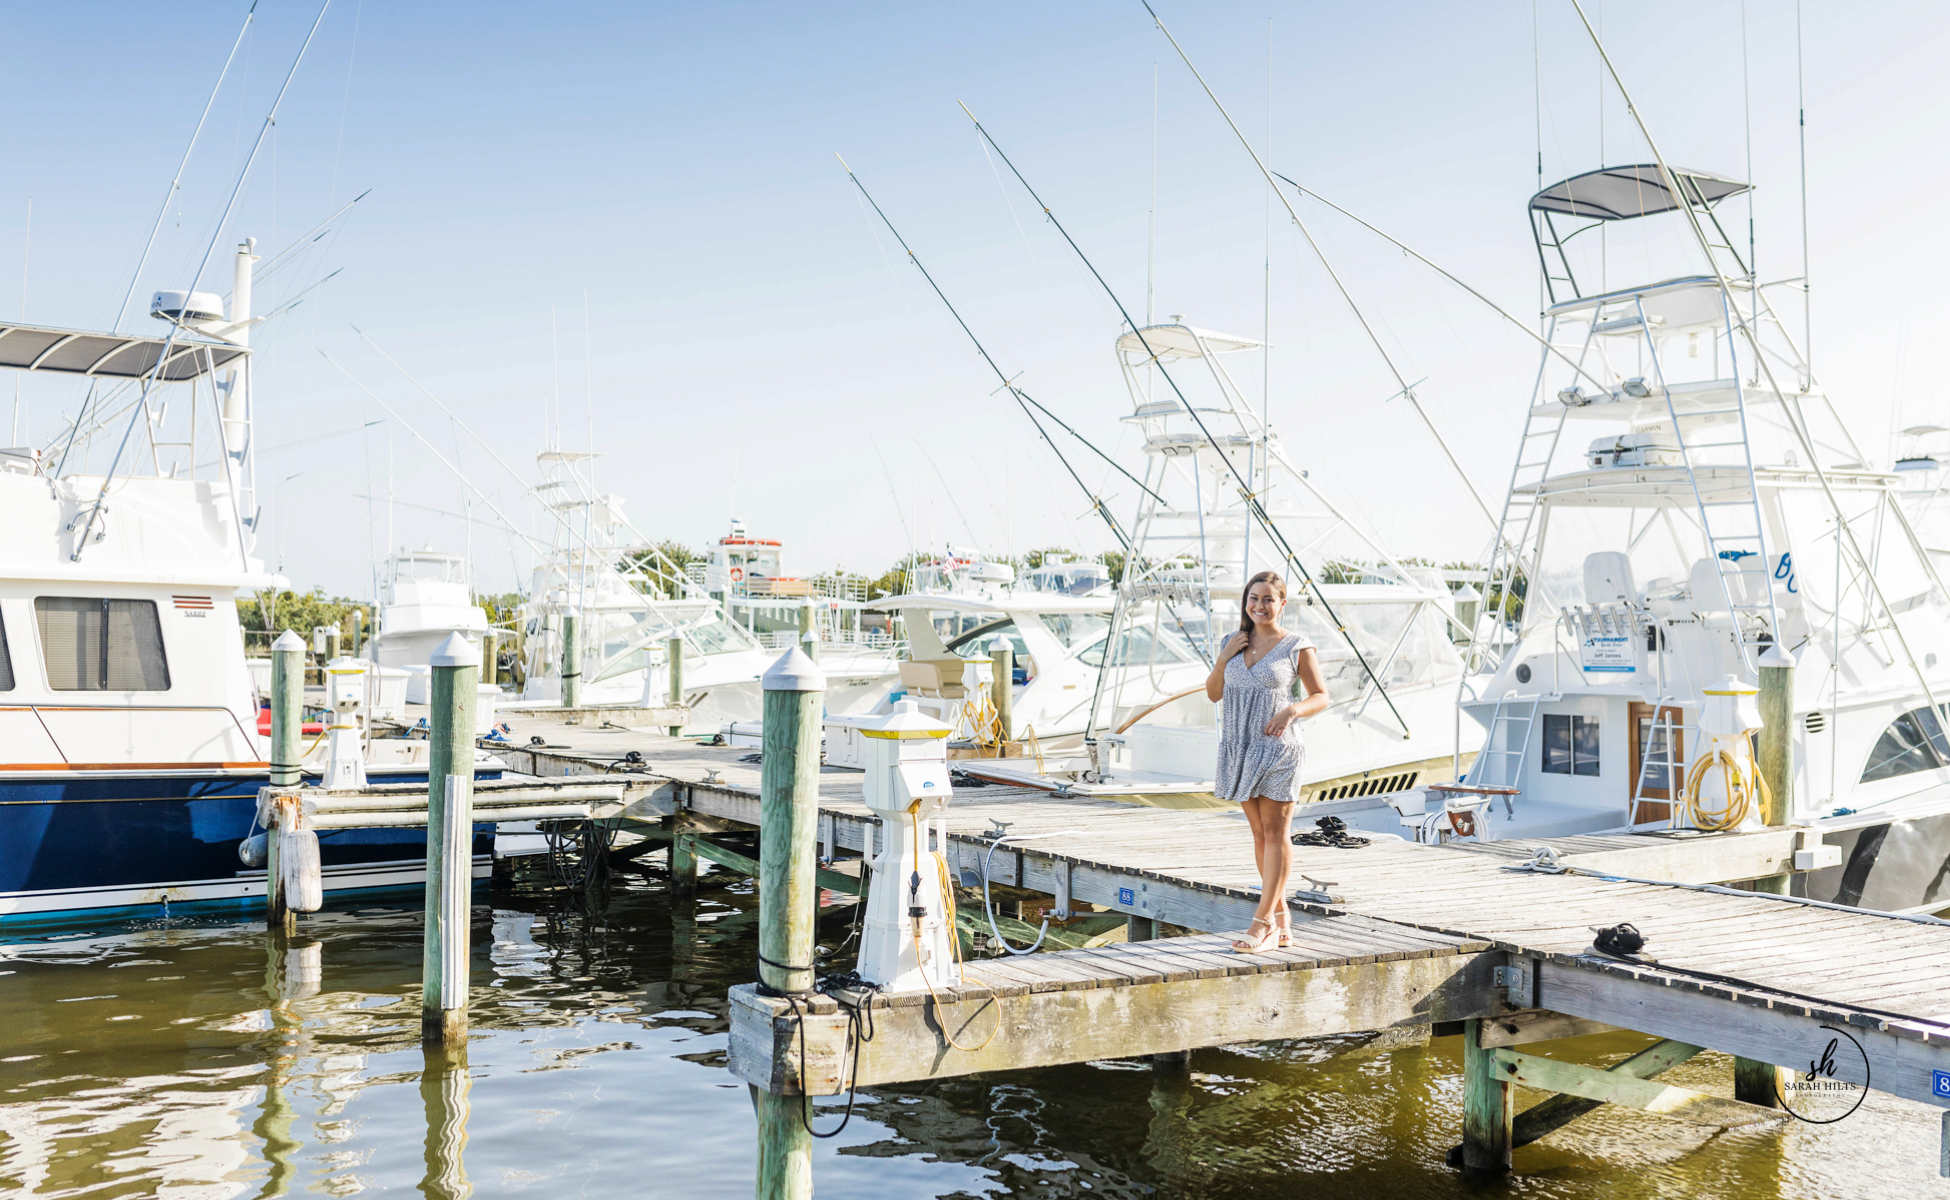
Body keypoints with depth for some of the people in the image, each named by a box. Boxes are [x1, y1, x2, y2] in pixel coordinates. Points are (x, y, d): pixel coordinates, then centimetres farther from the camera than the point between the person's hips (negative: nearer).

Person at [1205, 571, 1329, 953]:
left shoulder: (1297, 647, -3)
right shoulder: (1236, 642, 11)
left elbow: (1321, 697, -1)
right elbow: (1213, 694, 14)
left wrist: (1292, 710, -19)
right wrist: (1223, 658, -2)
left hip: (1277, 748, -5)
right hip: (1240, 748, 6)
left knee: (1275, 834, -4)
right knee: (1260, 834, 9)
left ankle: (1263, 922, -3)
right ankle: (1281, 919, 18)